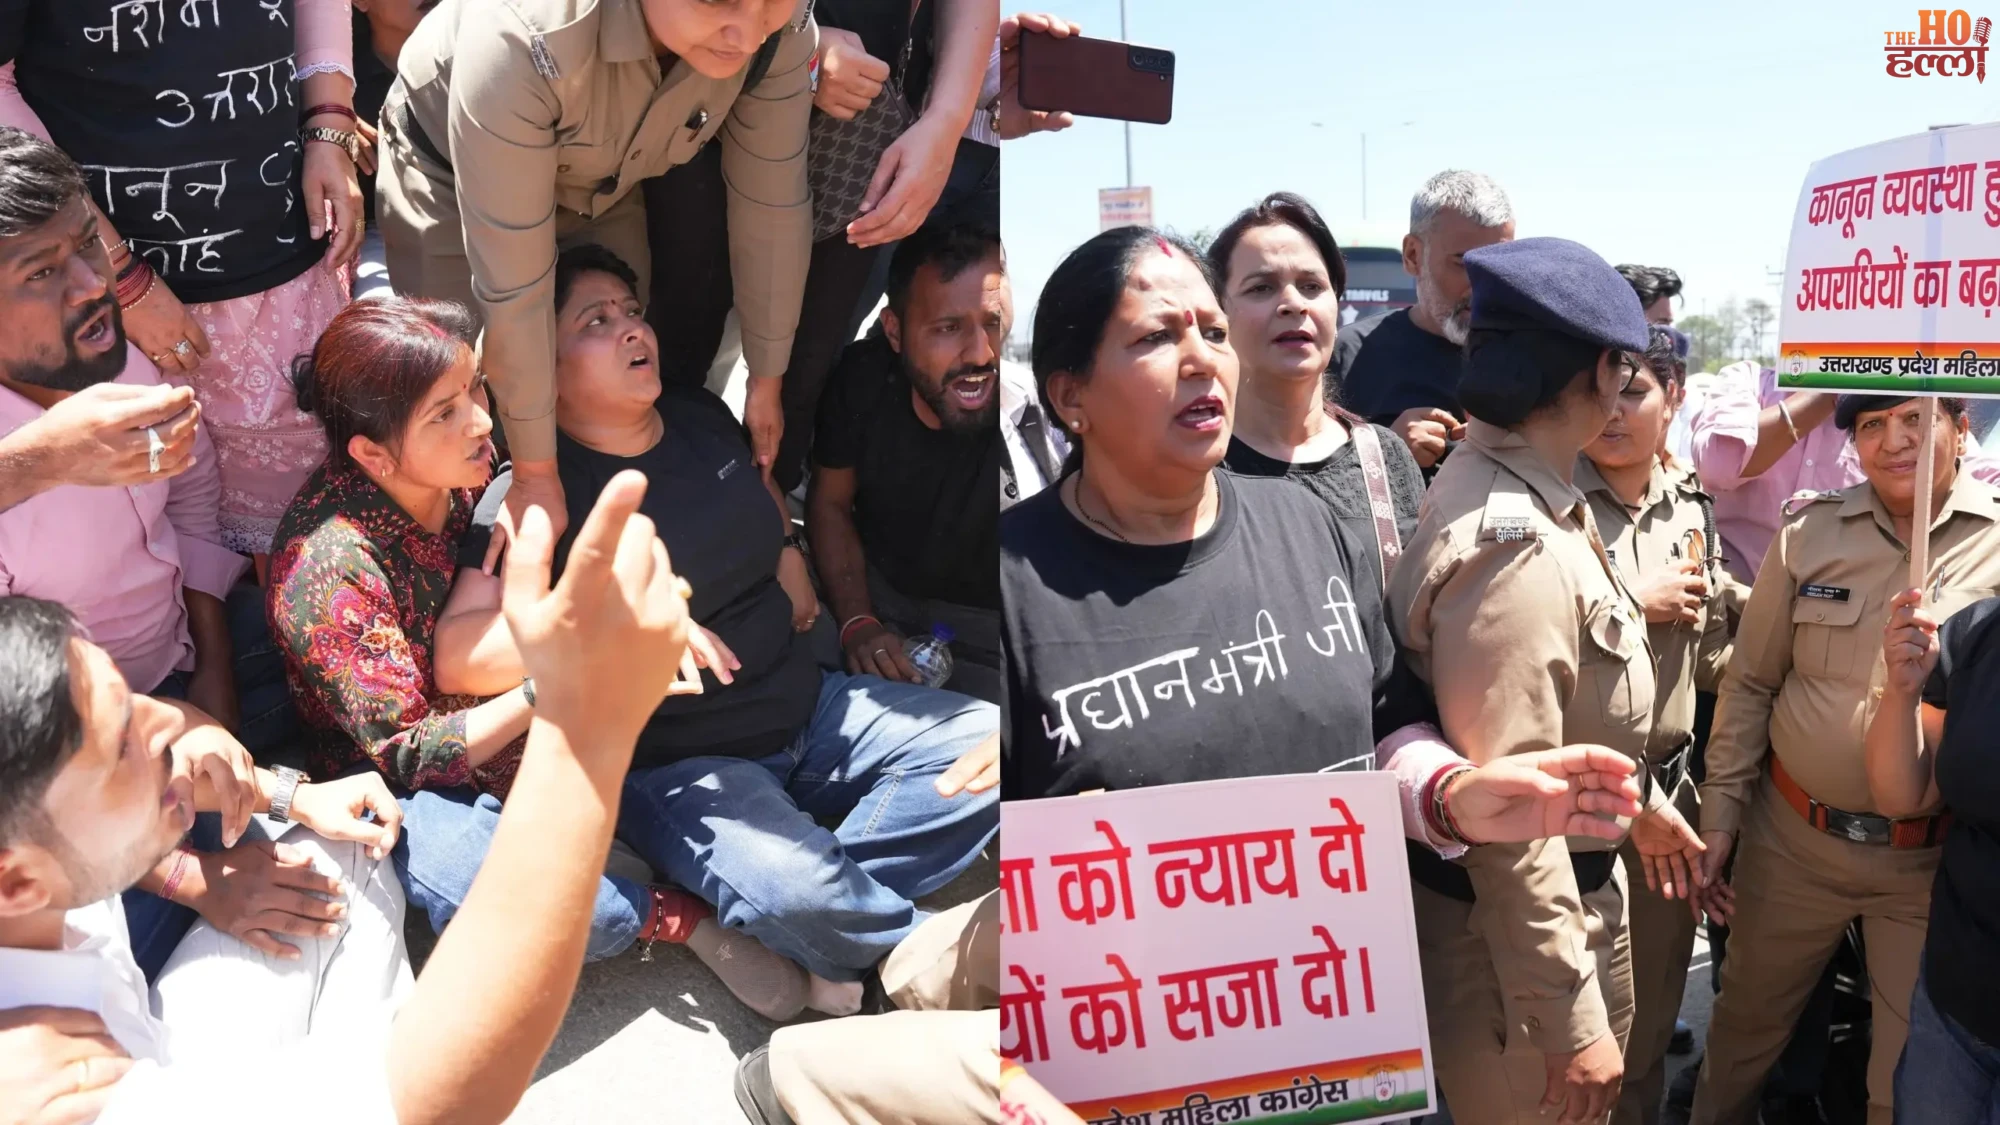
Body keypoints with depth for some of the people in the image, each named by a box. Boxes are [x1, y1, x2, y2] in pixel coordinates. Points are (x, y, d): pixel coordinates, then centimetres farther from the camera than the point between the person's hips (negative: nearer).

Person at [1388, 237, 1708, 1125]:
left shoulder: (1499, 488, 4)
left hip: (1565, 887, 10)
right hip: (1510, 925, -10)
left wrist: (1638, 800, 27)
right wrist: (1570, 1024, -23)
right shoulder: (1513, 547, -29)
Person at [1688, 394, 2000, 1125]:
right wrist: (1720, 815, 1)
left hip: (1935, 860, -1)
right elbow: (1750, 683, 3)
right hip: (1791, 838, 2)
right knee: (1746, 1024, 19)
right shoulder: (1809, 533, -1)